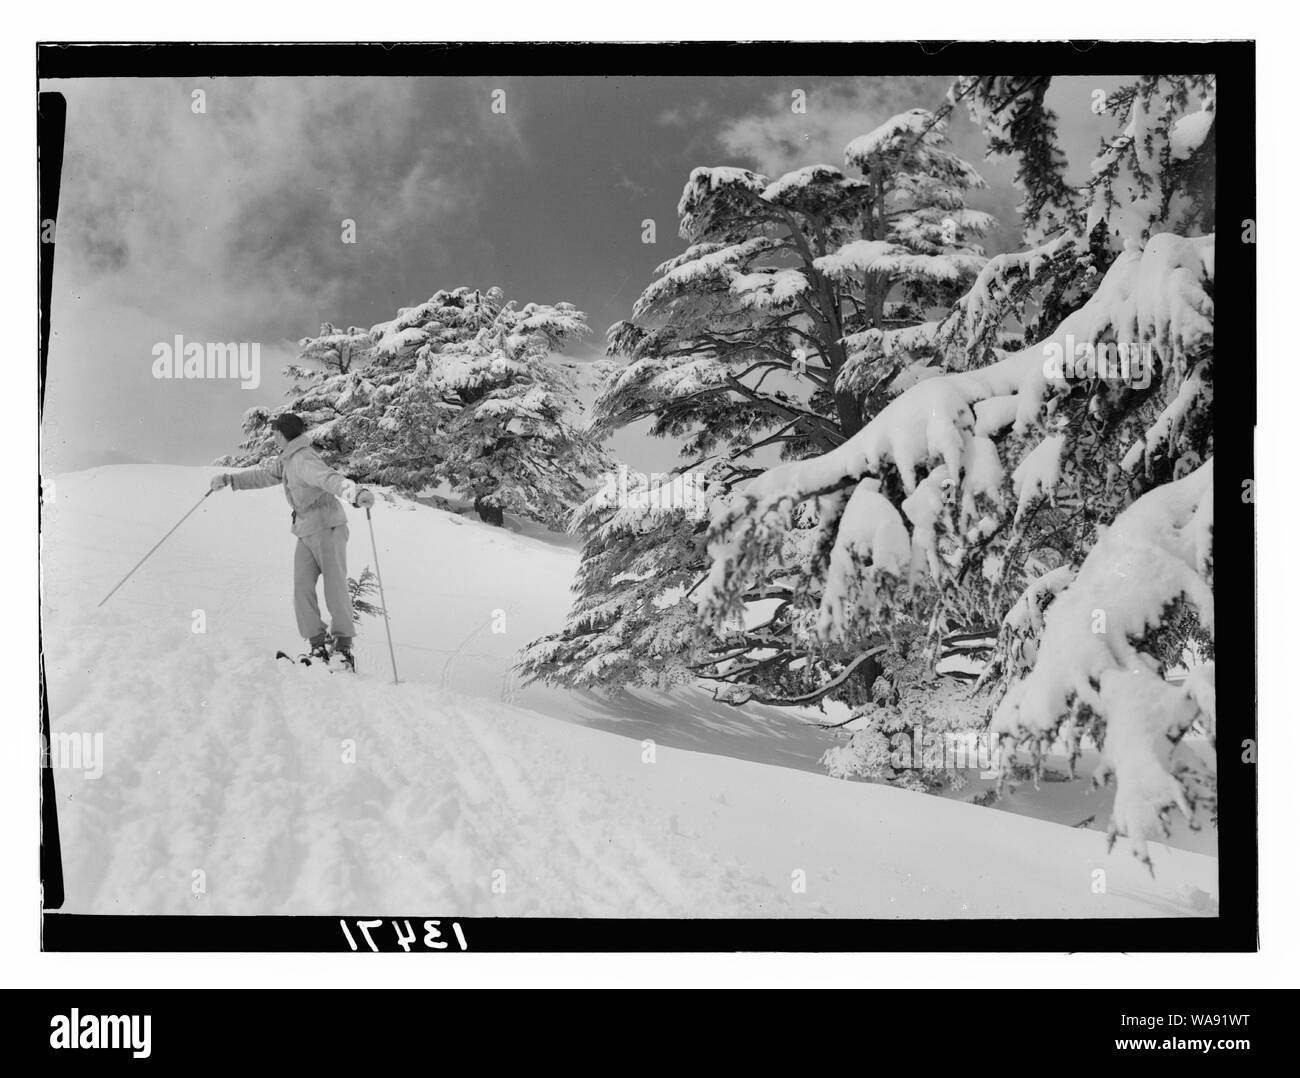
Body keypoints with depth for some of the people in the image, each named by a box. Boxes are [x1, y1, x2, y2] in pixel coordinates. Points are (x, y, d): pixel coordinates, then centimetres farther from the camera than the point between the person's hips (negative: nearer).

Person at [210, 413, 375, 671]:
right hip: (306, 534, 9)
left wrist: (356, 493, -53)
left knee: (335, 589, -8)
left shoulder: (304, 459, -18)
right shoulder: (287, 461, 12)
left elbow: (329, 478, -35)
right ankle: (318, 646, -3)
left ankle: (343, 647, 1)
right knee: (302, 588, -4)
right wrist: (229, 479, 23)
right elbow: (264, 475, 26)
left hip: (328, 528, -9)